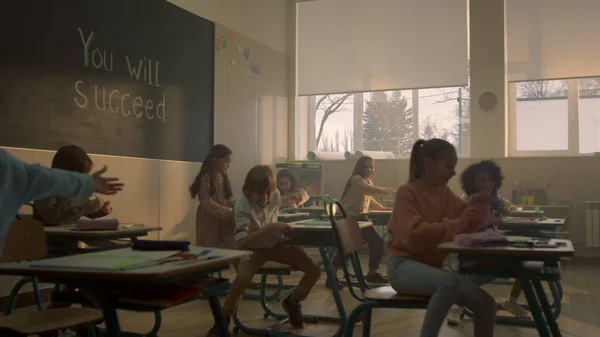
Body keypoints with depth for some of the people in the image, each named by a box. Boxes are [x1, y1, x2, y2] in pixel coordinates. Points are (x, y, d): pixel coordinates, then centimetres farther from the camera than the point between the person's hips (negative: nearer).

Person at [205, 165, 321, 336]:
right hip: (254, 248, -5)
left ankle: (292, 303, 19)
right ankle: (223, 318, -9)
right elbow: (241, 243, -44)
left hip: (275, 243, 5)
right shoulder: (242, 206, -30)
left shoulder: (275, 195, -14)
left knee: (315, 269, -10)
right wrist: (270, 228, -48)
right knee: (243, 277, -37)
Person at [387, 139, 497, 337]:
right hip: (404, 266, -7)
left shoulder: (445, 192, 9)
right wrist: (455, 224, -32)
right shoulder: (406, 193, -11)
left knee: (487, 305, -5)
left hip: (432, 266, 7)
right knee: (450, 281, -37)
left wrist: (478, 209, -5)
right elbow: (414, 234, -25)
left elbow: (469, 228, 16)